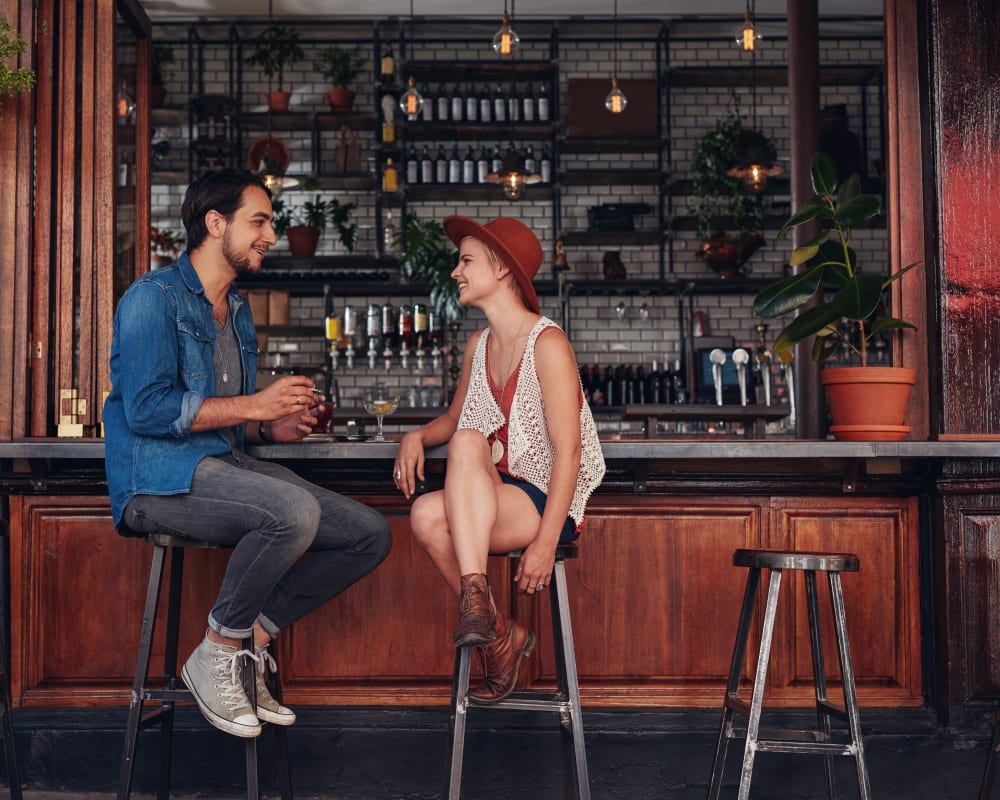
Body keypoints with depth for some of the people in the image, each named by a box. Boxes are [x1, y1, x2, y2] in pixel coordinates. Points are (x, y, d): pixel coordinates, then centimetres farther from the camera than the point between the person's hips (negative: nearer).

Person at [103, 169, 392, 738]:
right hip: (160, 478, -8)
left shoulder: (239, 311, 22)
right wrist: (255, 404, -14)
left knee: (371, 534, -8)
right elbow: (146, 409, -17)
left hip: (226, 466, 8)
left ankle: (254, 637, -4)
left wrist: (275, 428, 6)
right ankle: (215, 657, -16)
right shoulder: (154, 297, -5)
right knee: (294, 510, -35)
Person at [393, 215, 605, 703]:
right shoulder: (479, 345, 12)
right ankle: (499, 636, -7)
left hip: (546, 504, -6)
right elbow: (453, 418, 26)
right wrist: (417, 437, 1)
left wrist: (545, 542, -23)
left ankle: (474, 593, -31)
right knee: (426, 515, -26)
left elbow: (568, 451, -16)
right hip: (493, 500, 6)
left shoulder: (547, 343, -11)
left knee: (468, 442, -31)